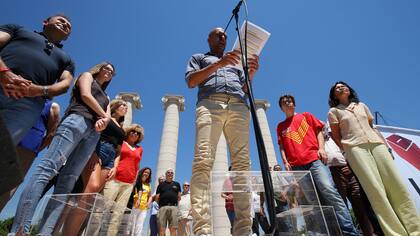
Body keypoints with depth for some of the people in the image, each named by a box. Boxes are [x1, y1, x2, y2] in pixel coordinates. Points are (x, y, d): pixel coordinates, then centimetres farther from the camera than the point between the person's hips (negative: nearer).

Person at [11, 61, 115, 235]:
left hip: (94, 133, 5)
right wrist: (103, 114, 8)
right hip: (78, 119, -5)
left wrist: (104, 120, -6)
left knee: (68, 181, -8)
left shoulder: (105, 97, 35)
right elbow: (85, 95, 2)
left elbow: (108, 115, 18)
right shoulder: (87, 76, 22)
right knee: (48, 167, -20)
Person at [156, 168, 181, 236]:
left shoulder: (177, 184, 19)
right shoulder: (161, 184, 16)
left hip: (174, 207, 1)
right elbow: (157, 197, 12)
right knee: (161, 228, -4)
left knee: (173, 228, -4)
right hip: (163, 207, 0)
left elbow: (179, 197, 18)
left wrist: (174, 202, 12)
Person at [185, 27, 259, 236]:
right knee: (202, 162, -22)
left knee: (242, 163, -14)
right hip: (210, 104, -2)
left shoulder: (235, 61, 39)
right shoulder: (199, 58, 30)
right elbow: (191, 81, 9)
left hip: (238, 107, 3)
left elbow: (245, 90, 27)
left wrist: (251, 73, 7)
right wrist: (217, 64, -2)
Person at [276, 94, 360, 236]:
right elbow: (282, 147, 15)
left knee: (329, 191, -18)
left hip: (314, 160, -1)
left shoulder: (306, 116, 19)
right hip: (296, 166, 2)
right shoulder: (280, 127, 19)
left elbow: (319, 131, 14)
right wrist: (285, 162, 1)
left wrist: (321, 148, -2)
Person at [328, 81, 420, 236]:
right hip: (355, 147, -5)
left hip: (376, 143, 5)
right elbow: (336, 136, 5)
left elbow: (372, 127, 23)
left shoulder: (362, 105, 25)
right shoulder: (334, 111, 9)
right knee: (375, 188, -14)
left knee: (396, 184, -3)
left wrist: (385, 144, 12)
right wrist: (347, 152, -4)